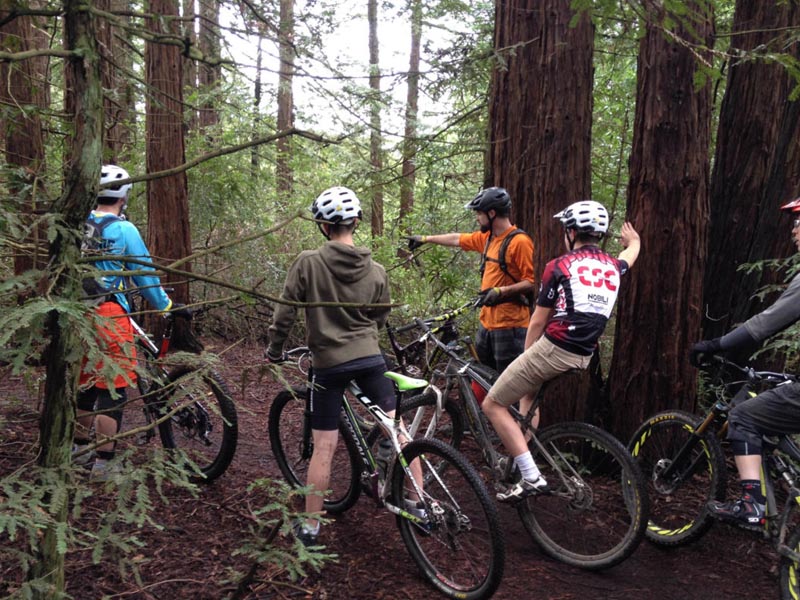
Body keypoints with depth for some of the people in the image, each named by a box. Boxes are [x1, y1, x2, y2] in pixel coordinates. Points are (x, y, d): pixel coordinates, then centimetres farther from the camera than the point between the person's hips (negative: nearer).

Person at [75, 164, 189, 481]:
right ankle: (102, 463, 2)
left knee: (86, 382, 20)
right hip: (110, 315, -6)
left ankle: (80, 448, 33)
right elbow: (145, 274, -8)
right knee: (113, 388, 1)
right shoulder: (123, 229, -10)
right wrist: (168, 306, 3)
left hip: (80, 312, 6)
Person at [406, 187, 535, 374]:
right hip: (487, 321, 9)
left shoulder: (519, 241, -14)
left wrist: (501, 291, -25)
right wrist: (425, 238, 33)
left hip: (509, 325, -9)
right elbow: (457, 239, 26)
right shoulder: (487, 238, 12)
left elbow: (532, 282, -17)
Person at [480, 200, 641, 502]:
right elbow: (630, 256, 39)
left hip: (553, 349, -8)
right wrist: (634, 241, 62)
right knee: (528, 393, 34)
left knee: (493, 405, 2)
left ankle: (531, 477, -6)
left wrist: (527, 356, 13)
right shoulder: (613, 267, 12)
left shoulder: (559, 266, -6)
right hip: (583, 357, 8)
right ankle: (523, 460, 31)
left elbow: (537, 322, -3)